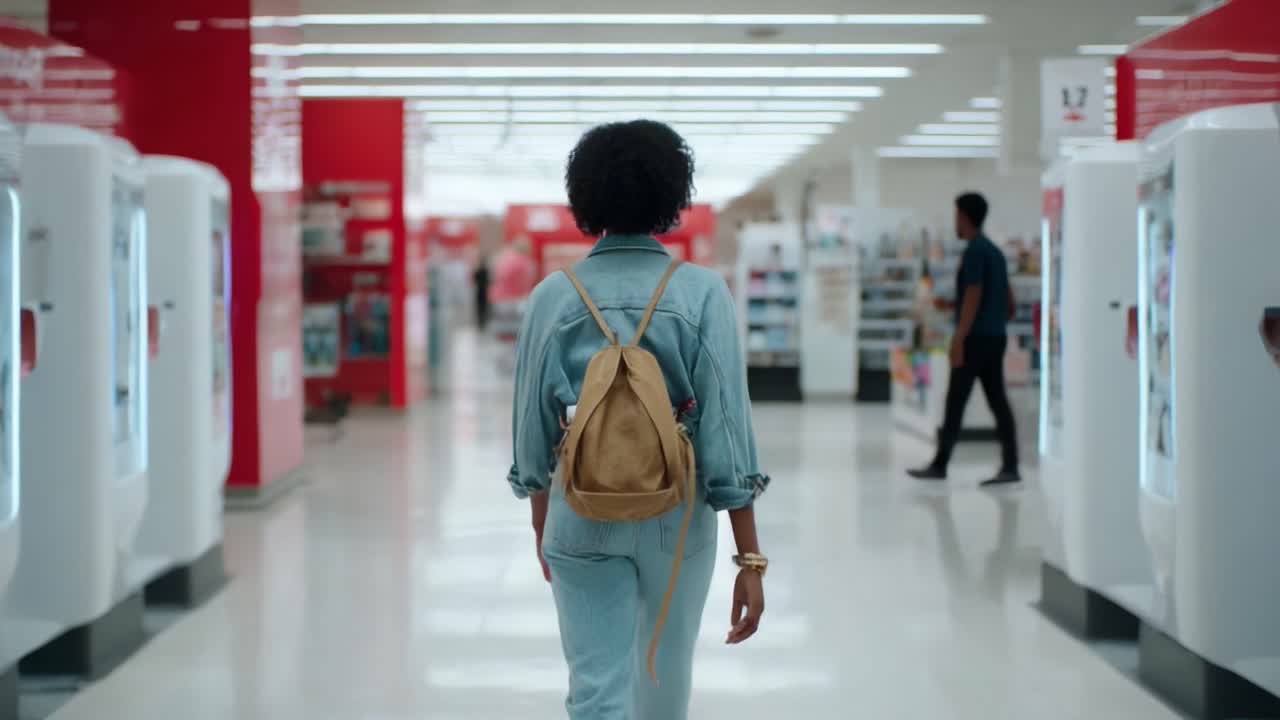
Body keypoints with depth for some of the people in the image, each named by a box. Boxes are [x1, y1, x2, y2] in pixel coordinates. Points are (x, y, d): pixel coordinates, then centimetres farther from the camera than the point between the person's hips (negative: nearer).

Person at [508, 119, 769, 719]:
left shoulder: (553, 297, -5)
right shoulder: (701, 293, -9)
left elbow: (533, 424, 2)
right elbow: (725, 426, -12)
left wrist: (542, 521, 18)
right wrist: (750, 557, -9)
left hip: (583, 514, 0)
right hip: (676, 512, 0)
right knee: (667, 671, 23)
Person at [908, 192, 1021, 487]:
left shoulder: (974, 251, -11)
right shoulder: (994, 251, 16)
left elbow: (973, 297, -18)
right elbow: (1010, 303, 19)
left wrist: (958, 339, -19)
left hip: (976, 338, -9)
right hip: (996, 337, 9)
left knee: (955, 402, -2)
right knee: (998, 401, 5)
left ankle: (940, 465, 3)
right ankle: (1010, 467, 0)